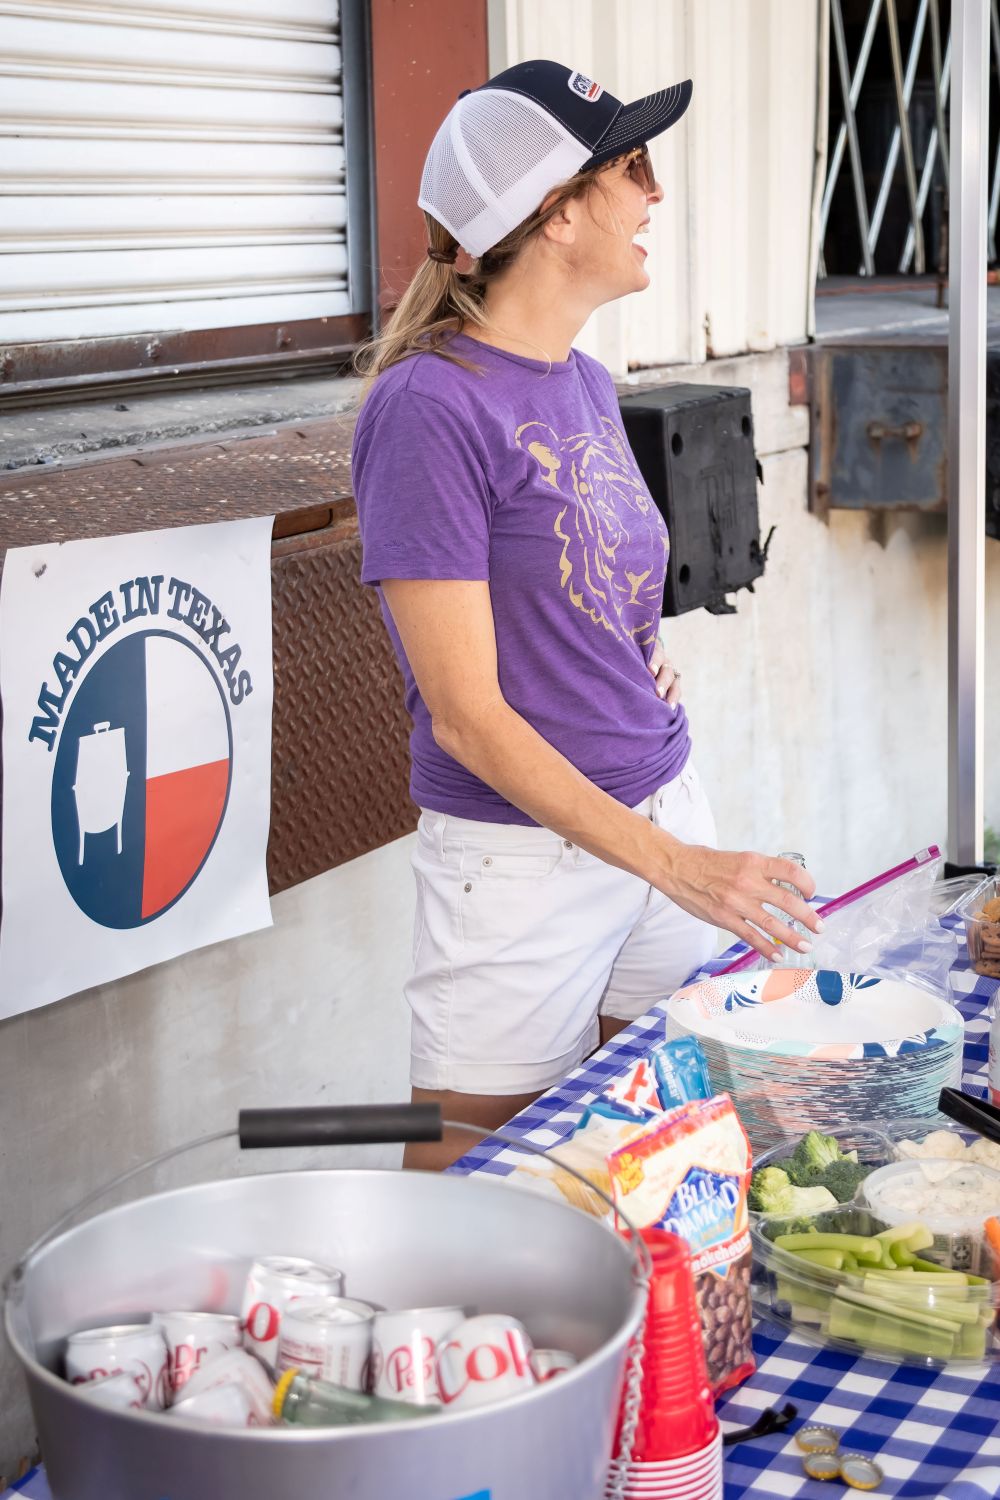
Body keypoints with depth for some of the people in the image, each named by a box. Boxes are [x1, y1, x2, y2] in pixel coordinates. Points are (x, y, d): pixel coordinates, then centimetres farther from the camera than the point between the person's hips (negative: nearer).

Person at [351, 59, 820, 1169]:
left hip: (665, 811, 7)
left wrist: (649, 656, 3)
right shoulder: (427, 405, -16)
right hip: (523, 854, -7)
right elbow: (467, 715, -19)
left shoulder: (586, 382, 8)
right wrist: (673, 865, -24)